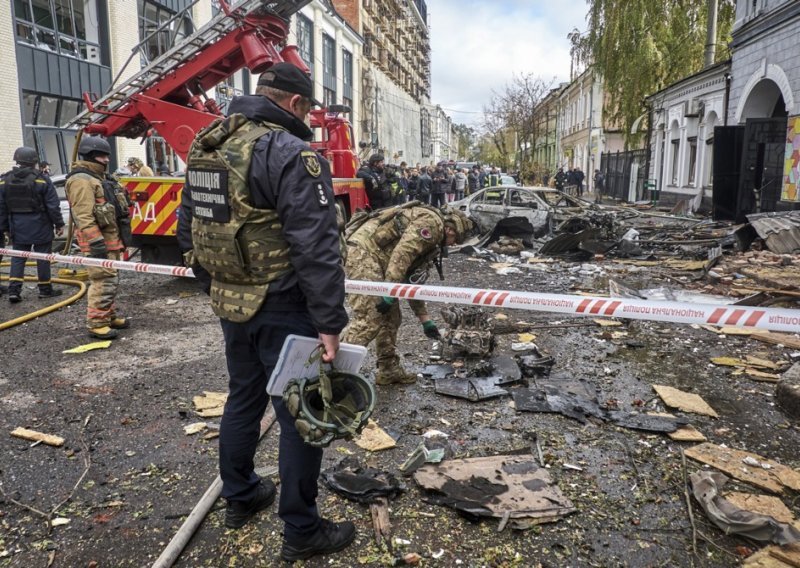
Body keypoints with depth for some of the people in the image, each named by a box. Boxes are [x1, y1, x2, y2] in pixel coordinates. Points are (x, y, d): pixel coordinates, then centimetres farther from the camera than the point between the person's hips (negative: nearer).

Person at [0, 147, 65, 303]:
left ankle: (14, 290, 1)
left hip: (18, 227, 4)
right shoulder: (42, 179, -10)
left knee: (18, 257, 10)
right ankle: (45, 289, 12)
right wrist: (59, 224, -2)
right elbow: (53, 205, -10)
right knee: (43, 256, 5)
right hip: (40, 226, -4)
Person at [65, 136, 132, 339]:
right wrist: (96, 243, -28)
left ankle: (110, 316, 26)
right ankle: (97, 323, -6)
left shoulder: (100, 177, 20)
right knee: (103, 282, -11)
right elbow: (84, 216, -23)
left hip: (112, 239, 11)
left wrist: (119, 239, 24)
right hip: (99, 240, -11)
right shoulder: (81, 180, -14)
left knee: (111, 280, 16)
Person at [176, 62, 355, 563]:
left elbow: (189, 225, 17)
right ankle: (302, 533, 19)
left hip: (230, 304, 8)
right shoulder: (293, 154, -17)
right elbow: (316, 248, -23)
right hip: (282, 310, -8)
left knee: (243, 398, 23)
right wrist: (330, 323, -20)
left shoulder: (206, 147, 10)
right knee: (299, 415, 5)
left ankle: (240, 497, 42)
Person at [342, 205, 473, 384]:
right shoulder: (431, 221, -6)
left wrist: (425, 319, 28)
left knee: (390, 317, 13)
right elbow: (401, 255, -19)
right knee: (370, 319, -14)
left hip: (373, 256, 10)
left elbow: (413, 280, 27)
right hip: (362, 249, -10)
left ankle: (389, 370, 21)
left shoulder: (430, 241, 24)